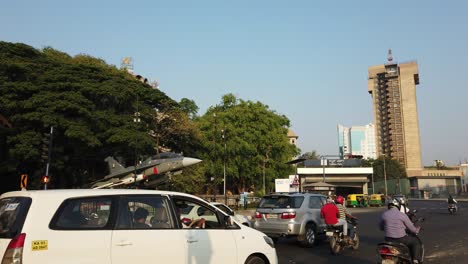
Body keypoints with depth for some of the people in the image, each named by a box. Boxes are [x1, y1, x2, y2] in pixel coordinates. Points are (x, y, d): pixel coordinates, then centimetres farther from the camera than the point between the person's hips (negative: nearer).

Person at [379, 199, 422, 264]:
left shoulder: (384, 214, 0)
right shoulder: (402, 215, -9)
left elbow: (381, 227, 13)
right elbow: (412, 228, -1)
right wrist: (417, 229, 23)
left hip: (389, 240, 3)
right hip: (401, 239, -3)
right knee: (416, 241, 22)